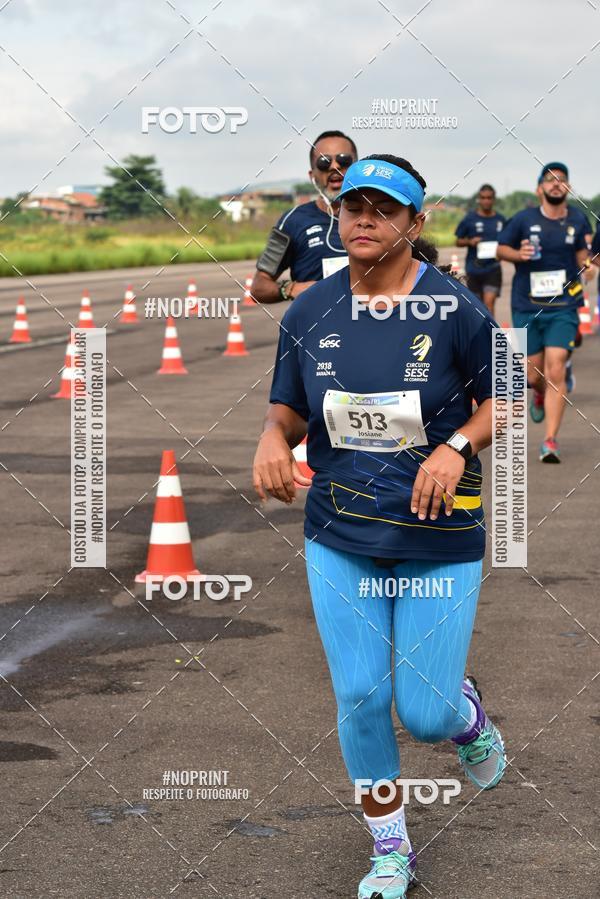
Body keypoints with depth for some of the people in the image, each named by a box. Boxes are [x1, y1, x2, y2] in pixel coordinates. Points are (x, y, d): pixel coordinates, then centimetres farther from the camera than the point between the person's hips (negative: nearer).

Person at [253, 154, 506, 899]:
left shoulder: (455, 309, -10)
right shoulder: (308, 312, 0)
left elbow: (503, 401, -2)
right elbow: (289, 410, 8)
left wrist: (458, 446, -22)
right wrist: (272, 440, -15)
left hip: (439, 541, -3)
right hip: (339, 537, 3)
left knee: (425, 714, -1)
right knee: (359, 698, 2)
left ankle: (467, 713, 39)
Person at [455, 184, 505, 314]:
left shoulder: (500, 220, 5)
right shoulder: (469, 219, 0)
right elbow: (458, 242, 6)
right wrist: (469, 242, -15)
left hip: (493, 268, -1)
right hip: (473, 268, 1)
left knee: (489, 301, -15)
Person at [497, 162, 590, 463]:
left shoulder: (577, 220, 2)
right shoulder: (523, 219, -4)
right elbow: (501, 248, 7)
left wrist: (586, 265, -3)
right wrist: (519, 254, -13)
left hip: (563, 306, 0)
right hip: (526, 307, 0)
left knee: (555, 371, -12)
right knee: (534, 374, 7)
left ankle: (550, 440, -9)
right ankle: (540, 395, 46)